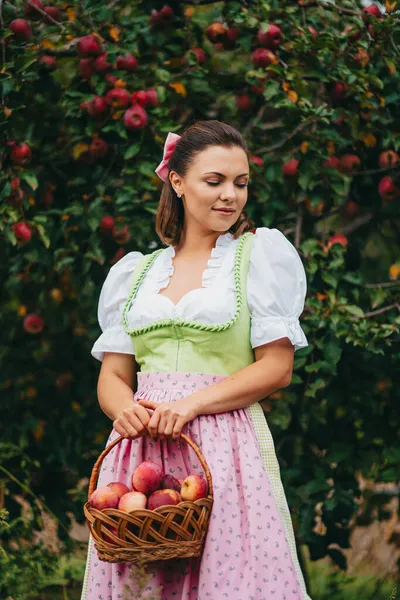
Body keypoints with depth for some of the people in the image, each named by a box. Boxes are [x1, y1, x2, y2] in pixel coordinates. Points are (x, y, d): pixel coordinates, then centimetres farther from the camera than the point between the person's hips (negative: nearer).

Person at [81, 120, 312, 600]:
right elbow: (112, 375, 15)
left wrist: (192, 403, -12)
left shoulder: (261, 254, 6)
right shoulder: (135, 273, 16)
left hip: (225, 448, -3)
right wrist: (125, 409, -9)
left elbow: (276, 367, -1)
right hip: (140, 446, 3)